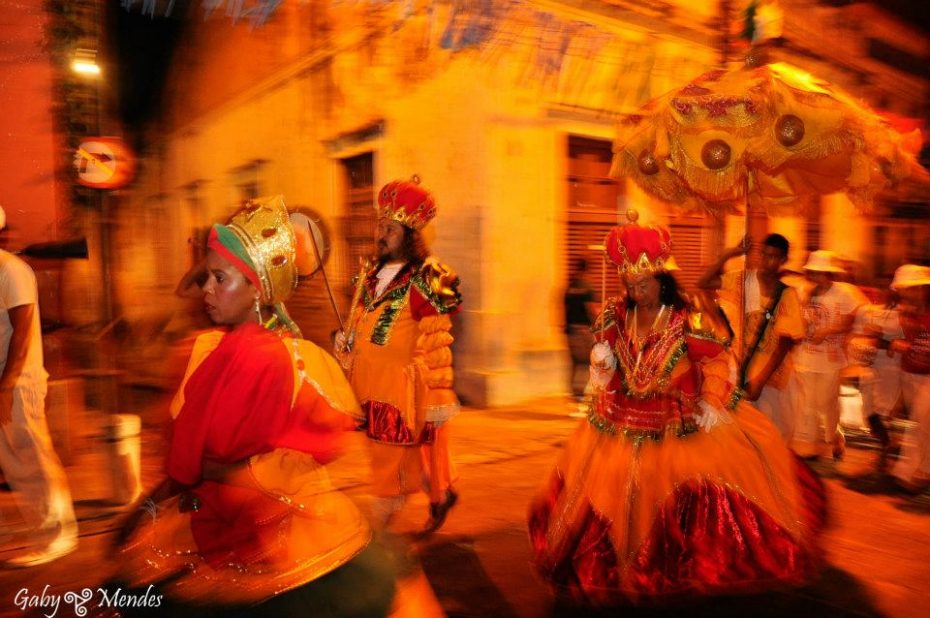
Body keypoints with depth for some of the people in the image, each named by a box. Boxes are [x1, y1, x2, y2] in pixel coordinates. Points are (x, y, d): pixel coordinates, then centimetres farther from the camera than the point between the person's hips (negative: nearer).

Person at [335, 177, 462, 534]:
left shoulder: (424, 282, -13)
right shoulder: (370, 277, 9)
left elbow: (436, 346, -16)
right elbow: (356, 331, 19)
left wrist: (438, 398, -17)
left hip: (404, 389, -7)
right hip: (370, 388, 7)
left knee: (393, 455, 1)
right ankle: (441, 495, 39)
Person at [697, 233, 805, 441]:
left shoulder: (787, 294, -6)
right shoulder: (742, 280, -2)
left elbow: (785, 341, -10)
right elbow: (702, 283, -11)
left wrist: (760, 379, -17)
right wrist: (728, 255, -16)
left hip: (769, 372, -1)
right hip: (739, 368, 1)